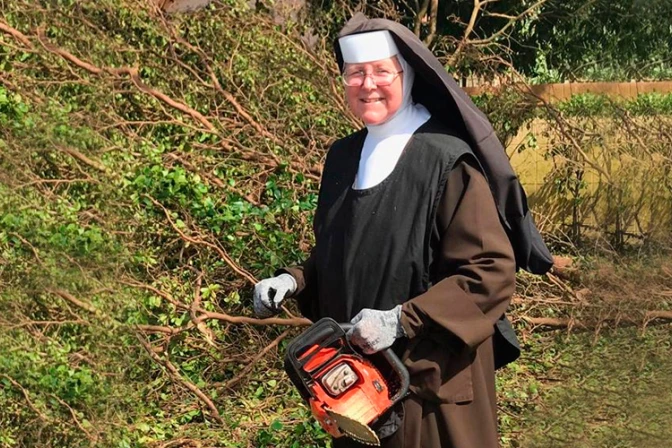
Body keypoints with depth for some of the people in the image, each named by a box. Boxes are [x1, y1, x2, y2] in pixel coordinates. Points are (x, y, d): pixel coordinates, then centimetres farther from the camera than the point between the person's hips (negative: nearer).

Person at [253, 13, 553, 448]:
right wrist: (294, 281, -1)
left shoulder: (447, 161, -16)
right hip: (355, 368, 7)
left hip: (430, 373, -6)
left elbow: (492, 272, -19)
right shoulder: (344, 156, 6)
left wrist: (402, 320, -24)